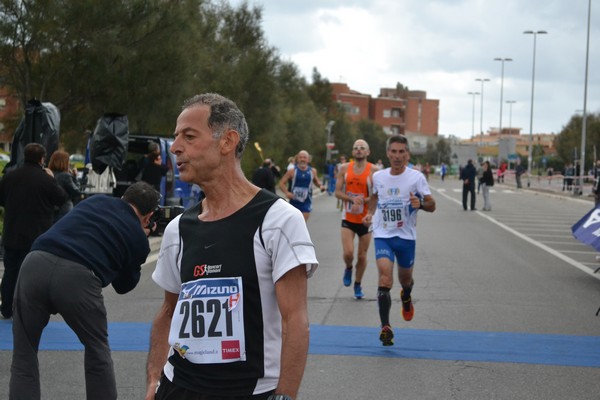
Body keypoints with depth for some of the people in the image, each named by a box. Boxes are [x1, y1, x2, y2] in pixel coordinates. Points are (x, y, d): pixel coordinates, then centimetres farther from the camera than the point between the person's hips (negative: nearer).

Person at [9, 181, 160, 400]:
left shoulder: (96, 200, 27)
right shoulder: (138, 237, 20)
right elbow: (123, 285, 31)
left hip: (35, 262, 3)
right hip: (77, 276, -2)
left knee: (24, 356, 16)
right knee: (97, 351, 24)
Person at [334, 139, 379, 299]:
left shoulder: (373, 171, -9)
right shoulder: (344, 168, 0)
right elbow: (338, 192, -1)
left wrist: (361, 201, -24)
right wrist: (352, 199, -18)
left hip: (366, 219, -1)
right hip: (348, 218, 1)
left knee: (362, 256, 7)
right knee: (348, 253, -13)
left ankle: (358, 285, 28)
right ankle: (348, 268, 22)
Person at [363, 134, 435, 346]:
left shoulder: (416, 177, -8)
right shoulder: (378, 176, 1)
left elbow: (432, 205, -5)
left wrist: (420, 204, -26)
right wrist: (370, 213, 6)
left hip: (406, 236, 0)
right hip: (383, 235, 0)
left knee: (405, 278, 18)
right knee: (385, 279, -18)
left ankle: (406, 297, 56)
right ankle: (385, 327, -17)